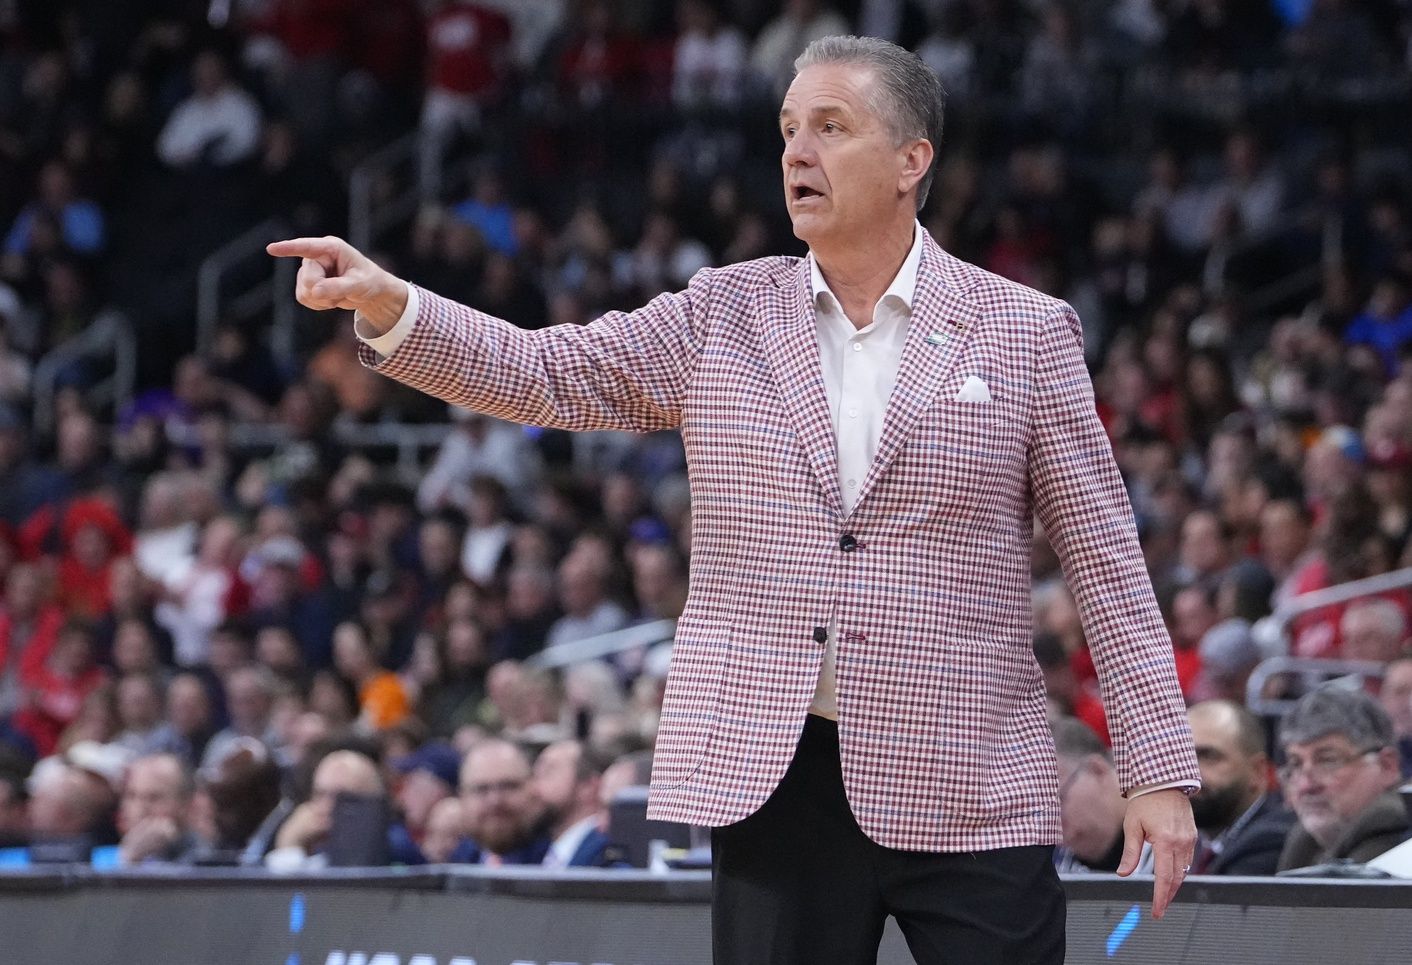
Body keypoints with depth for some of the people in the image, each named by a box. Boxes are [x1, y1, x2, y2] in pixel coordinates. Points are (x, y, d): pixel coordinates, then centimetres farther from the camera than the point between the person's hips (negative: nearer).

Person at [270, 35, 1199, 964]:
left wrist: (1161, 773, -3)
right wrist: (388, 303, -17)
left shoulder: (1026, 333, 3)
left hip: (965, 795, -2)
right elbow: (535, 372, 1)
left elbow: (1106, 562, 3)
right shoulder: (723, 319, 10)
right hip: (773, 776, 2)